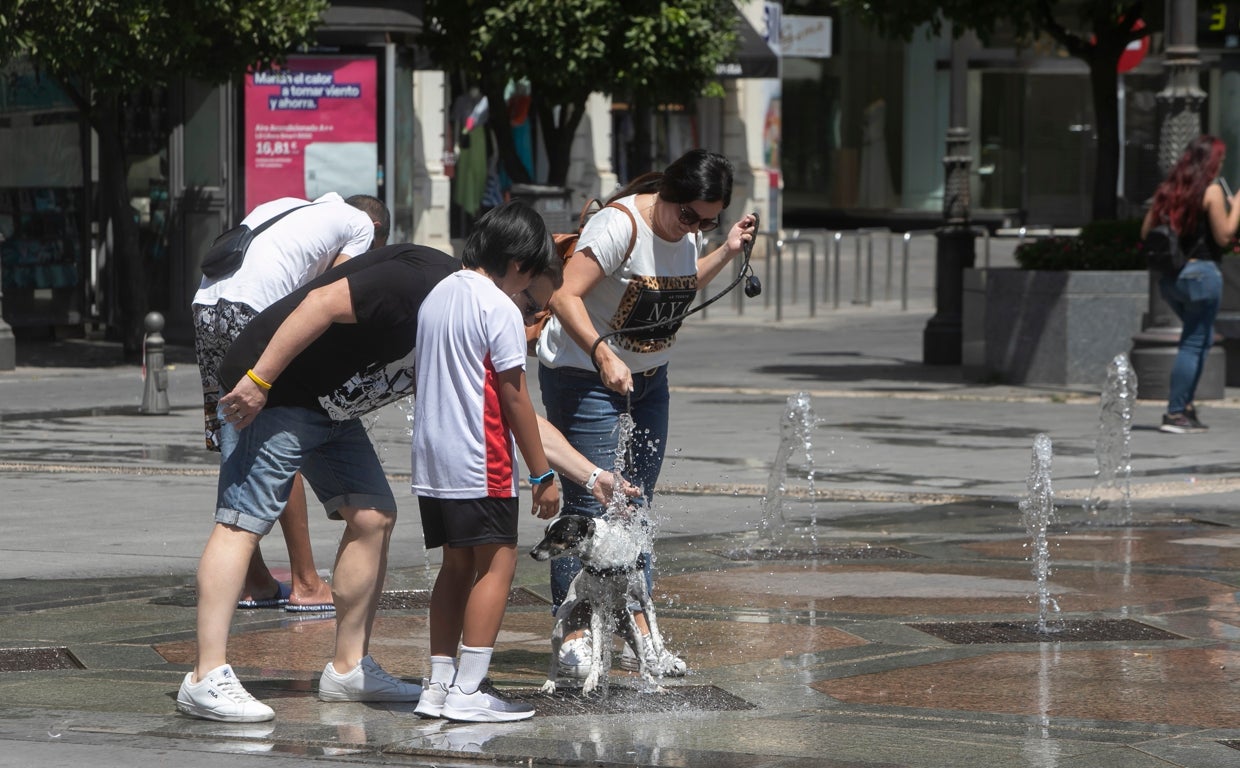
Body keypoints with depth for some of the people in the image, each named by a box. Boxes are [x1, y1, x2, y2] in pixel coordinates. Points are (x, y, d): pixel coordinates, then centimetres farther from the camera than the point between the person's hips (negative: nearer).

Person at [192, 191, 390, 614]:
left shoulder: (286, 207, 32)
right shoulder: (362, 224, 15)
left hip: (205, 303, 7)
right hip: (254, 311, -7)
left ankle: (254, 582, 19)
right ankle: (305, 584, 3)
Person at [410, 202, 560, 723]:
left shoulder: (436, 297, 14)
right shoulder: (501, 308, -11)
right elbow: (514, 396, -12)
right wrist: (542, 474, -7)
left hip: (431, 459, 8)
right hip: (480, 464, -8)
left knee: (457, 565, 14)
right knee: (497, 563, -3)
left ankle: (439, 685, 13)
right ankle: (467, 691, -8)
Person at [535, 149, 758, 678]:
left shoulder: (685, 231, 2)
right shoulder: (620, 226, -24)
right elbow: (566, 297, -30)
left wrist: (726, 252, 9)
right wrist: (603, 355, -42)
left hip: (649, 380, 8)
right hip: (585, 376, -8)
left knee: (637, 505, 9)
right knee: (589, 505, -9)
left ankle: (638, 636, 13)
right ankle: (574, 639, -3)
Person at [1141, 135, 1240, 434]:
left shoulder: (1169, 189, 10)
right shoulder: (1212, 191, -8)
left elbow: (1146, 232, 11)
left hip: (1169, 275, 7)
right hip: (1200, 271, -7)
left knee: (1201, 337, 20)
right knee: (1195, 342, -1)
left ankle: (1184, 400, 12)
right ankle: (1175, 414, -5)